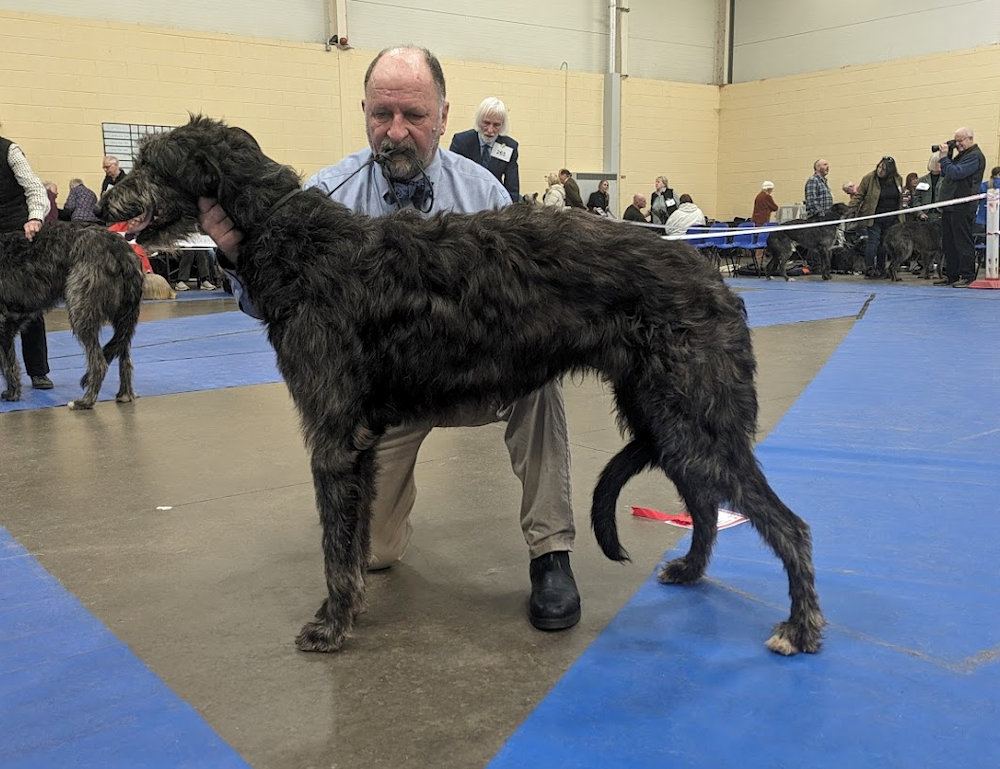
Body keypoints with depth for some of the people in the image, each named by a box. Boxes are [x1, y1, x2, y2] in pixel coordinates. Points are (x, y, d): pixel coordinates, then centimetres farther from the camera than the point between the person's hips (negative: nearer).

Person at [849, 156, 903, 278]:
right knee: (873, 242, -11)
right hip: (874, 218, -4)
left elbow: (900, 196, 23)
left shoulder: (897, 179, 6)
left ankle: (880, 270, 14)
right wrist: (852, 210, -13)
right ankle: (869, 268, -10)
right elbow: (858, 196, -5)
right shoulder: (869, 178, -7)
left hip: (891, 219, 4)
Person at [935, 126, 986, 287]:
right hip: (950, 206, 10)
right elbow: (945, 174, 23)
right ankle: (951, 275, 18)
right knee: (948, 243, 12)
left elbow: (955, 173, -20)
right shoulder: (961, 155, 22)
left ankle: (967, 276, -5)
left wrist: (944, 158, -10)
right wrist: (945, 157, 11)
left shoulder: (975, 156, -9)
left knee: (963, 242, -8)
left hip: (962, 207, -10)